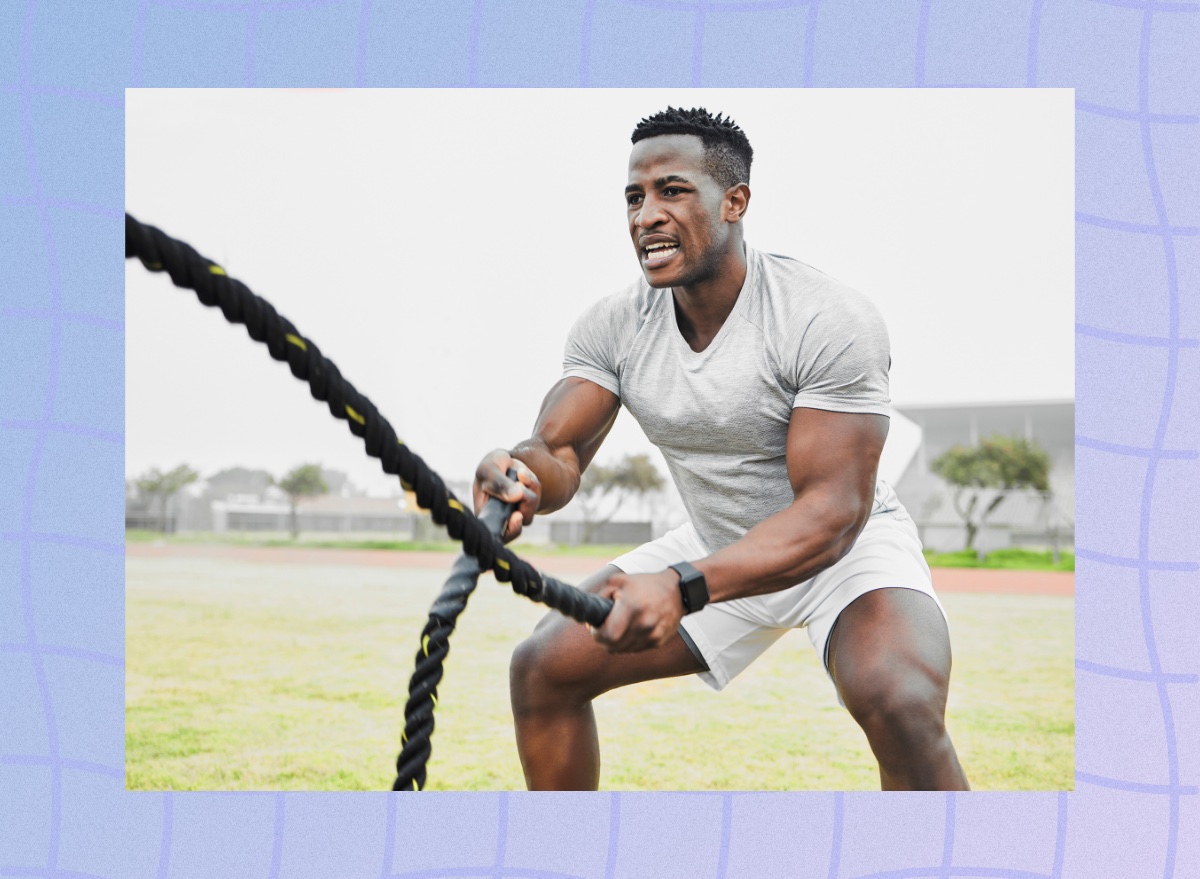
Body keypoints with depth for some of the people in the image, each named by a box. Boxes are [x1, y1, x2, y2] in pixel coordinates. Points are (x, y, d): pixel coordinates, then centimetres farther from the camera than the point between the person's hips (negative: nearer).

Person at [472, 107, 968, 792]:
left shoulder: (831, 319, -27)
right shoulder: (613, 327, -9)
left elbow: (834, 509, -31)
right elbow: (560, 452, -15)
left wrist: (683, 587, -46)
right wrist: (518, 473, -43)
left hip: (847, 548, -5)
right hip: (721, 554, 6)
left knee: (901, 706, -35)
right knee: (543, 666, -2)